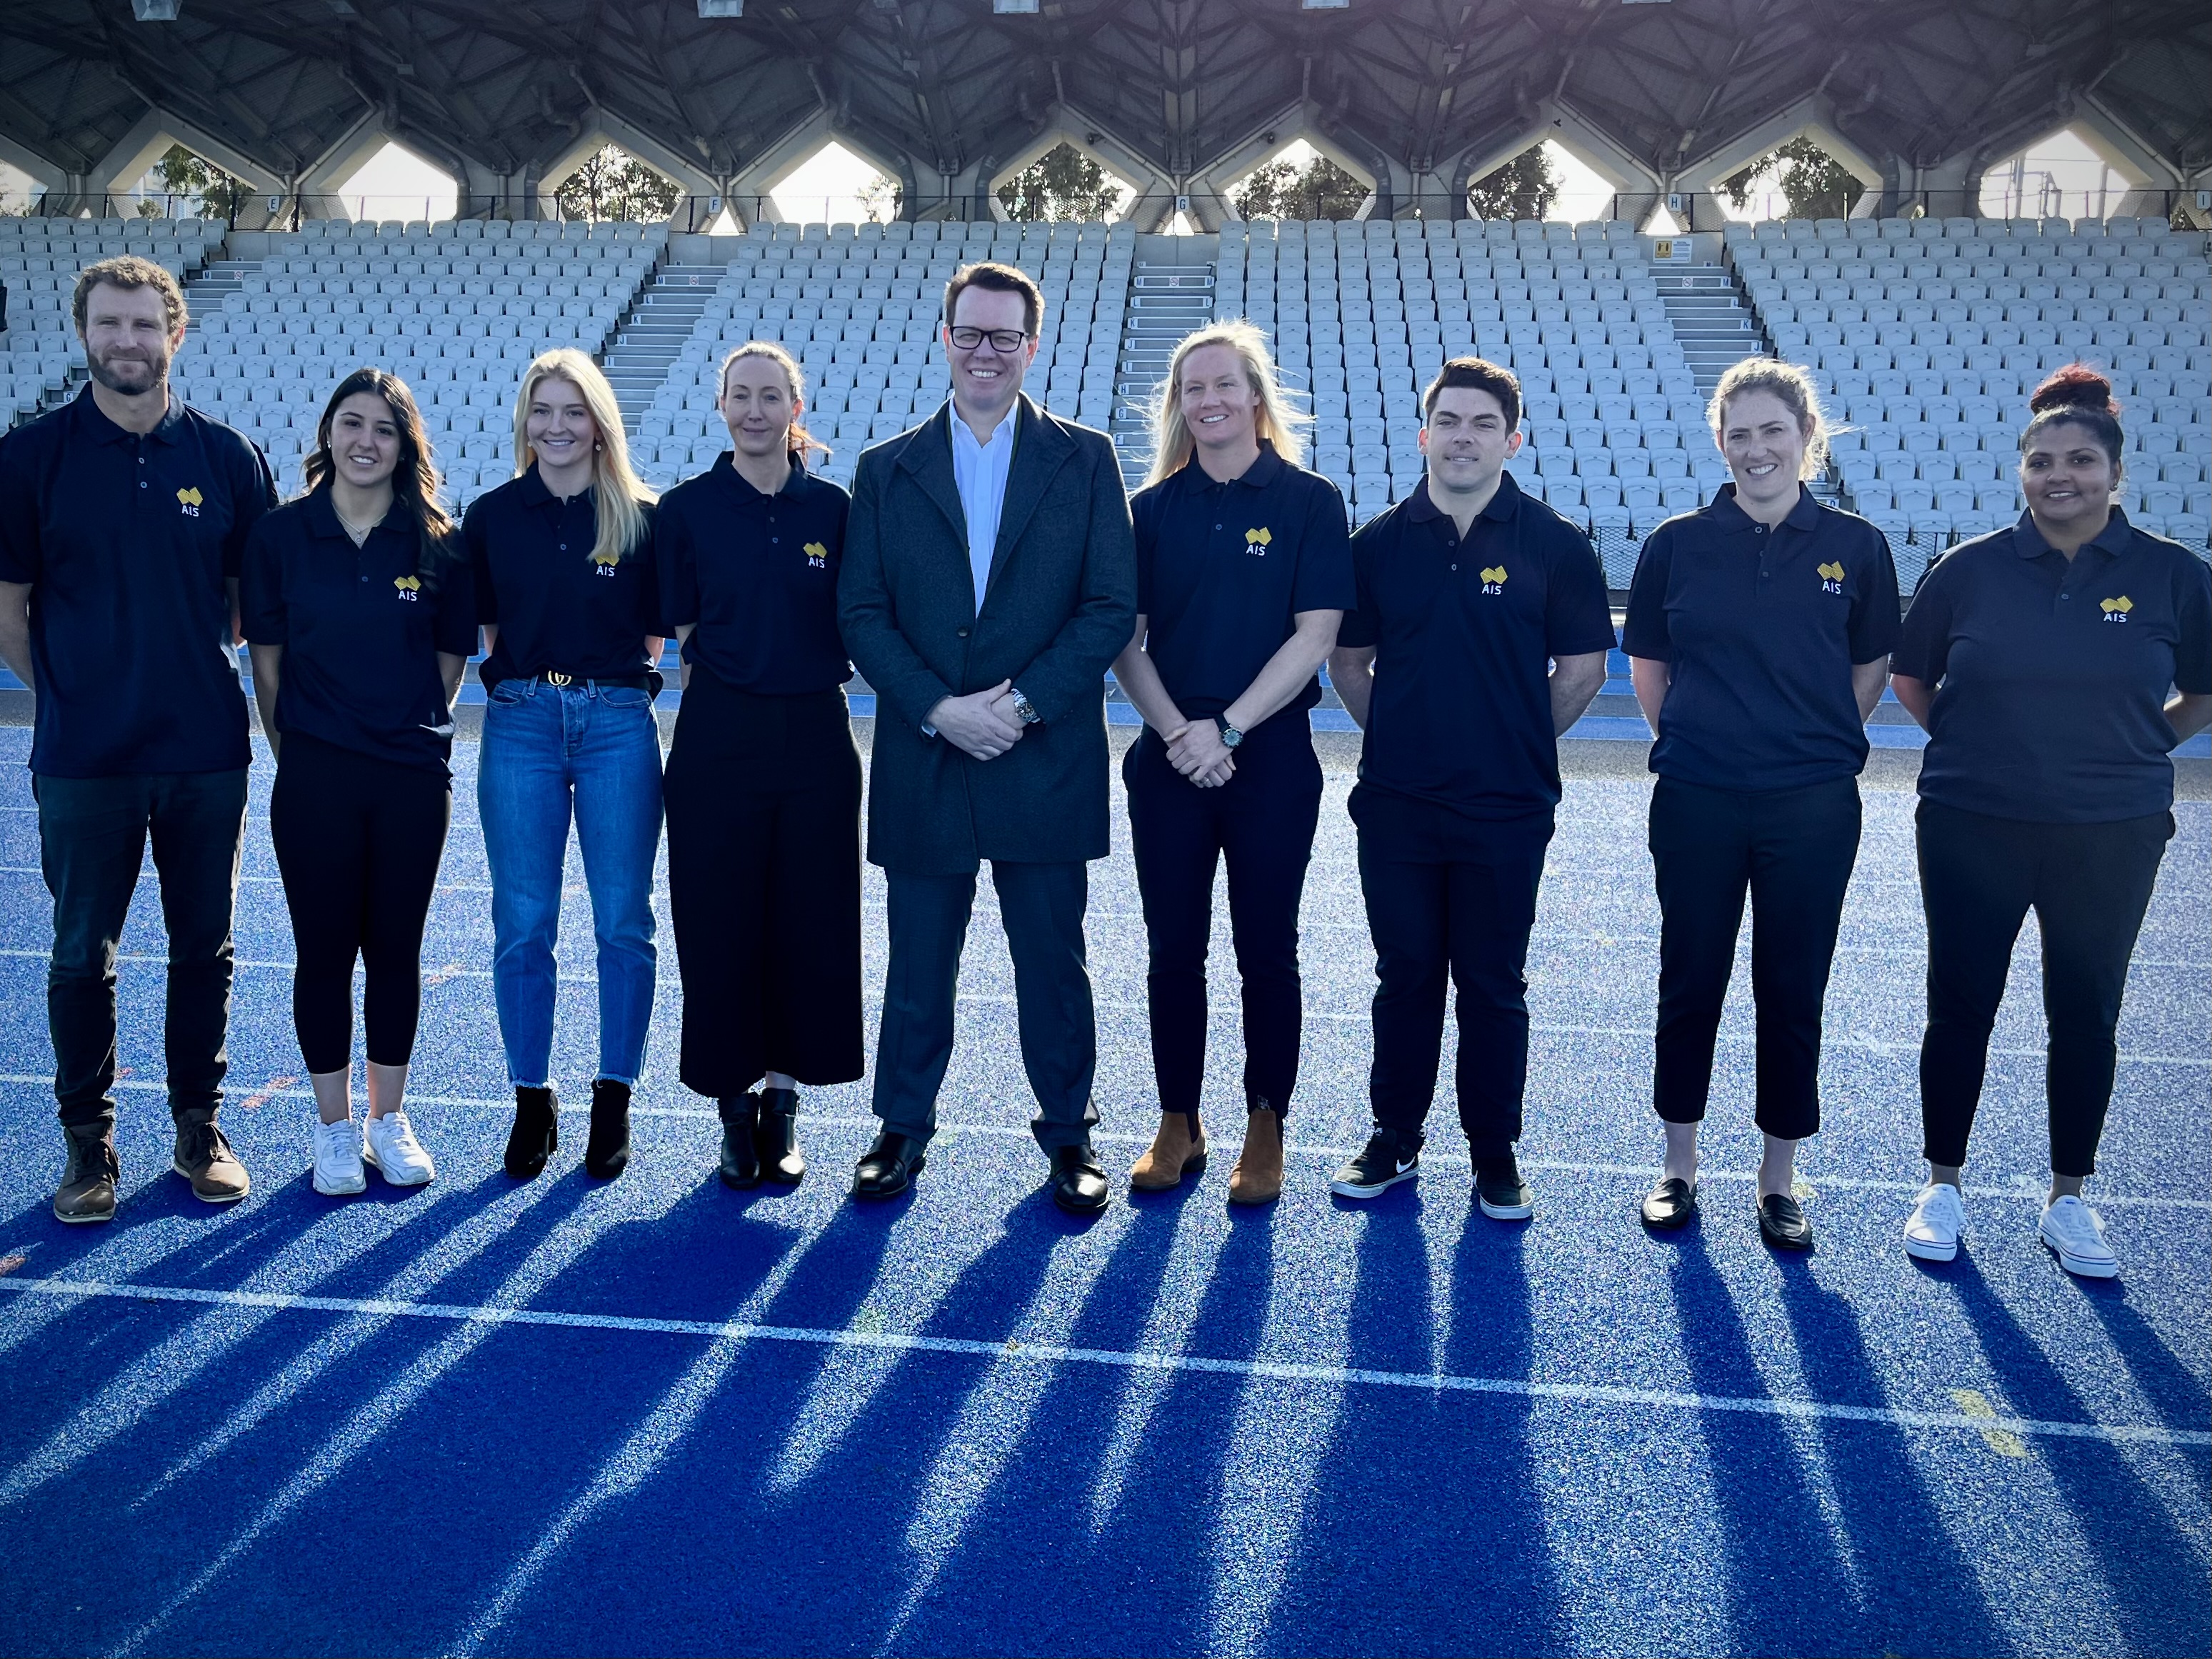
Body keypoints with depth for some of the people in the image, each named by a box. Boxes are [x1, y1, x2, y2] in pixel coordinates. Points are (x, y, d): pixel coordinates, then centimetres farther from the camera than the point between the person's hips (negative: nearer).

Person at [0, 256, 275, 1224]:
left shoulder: (227, 456, 2)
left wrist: (189, 661, 8)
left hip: (208, 752, 1)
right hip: (83, 757, -1)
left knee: (203, 949, 9)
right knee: (82, 954, 7)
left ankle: (200, 1128, 23)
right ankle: (88, 1141, 21)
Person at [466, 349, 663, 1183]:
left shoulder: (642, 517, 3)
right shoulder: (492, 516, 7)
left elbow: (655, 631, 7)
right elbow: (476, 630, 10)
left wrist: (614, 670, -5)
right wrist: (518, 672, -2)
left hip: (618, 722, -1)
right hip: (519, 722, 1)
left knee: (624, 922, 3)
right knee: (523, 924, 4)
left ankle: (614, 1100, 15)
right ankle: (531, 1103, 17)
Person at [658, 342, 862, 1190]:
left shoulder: (832, 507, 4)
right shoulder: (686, 509, 1)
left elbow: (855, 626, 9)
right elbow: (680, 634, 4)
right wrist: (726, 688, -1)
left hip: (815, 736, 1)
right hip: (717, 738, -1)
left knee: (810, 921, 5)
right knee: (718, 923, 2)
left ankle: (783, 1103, 21)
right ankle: (735, 1107, 18)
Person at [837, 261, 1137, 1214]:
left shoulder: (1084, 461, 4)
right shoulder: (886, 471, 8)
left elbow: (1112, 607, -3)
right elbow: (861, 613, 1)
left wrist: (1024, 703, -13)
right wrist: (939, 709, -12)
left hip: (1046, 763, -1)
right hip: (921, 766, 1)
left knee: (1053, 965, 8)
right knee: (918, 966, 11)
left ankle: (1067, 1135, 23)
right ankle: (903, 1128, 27)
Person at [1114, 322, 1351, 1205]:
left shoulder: (1309, 502, -2)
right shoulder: (1152, 509, 6)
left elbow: (1315, 635, -8)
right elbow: (1125, 638, 2)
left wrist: (1227, 728, -15)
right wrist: (1178, 733, -13)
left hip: (1271, 761, -2)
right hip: (1168, 762, 2)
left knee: (1267, 953, 6)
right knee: (1174, 951, 8)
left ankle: (1266, 1128, 19)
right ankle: (1179, 1123, 21)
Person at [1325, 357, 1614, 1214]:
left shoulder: (1555, 545, -2)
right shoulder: (1379, 542, 2)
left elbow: (1583, 667, 4)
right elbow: (1349, 662, 11)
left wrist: (1520, 739, 4)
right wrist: (1402, 735, 6)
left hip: (1507, 811, -1)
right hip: (1396, 806, 2)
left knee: (1494, 986, 8)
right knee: (1405, 976, 12)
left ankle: (1496, 1157, 21)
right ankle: (1394, 1139, 26)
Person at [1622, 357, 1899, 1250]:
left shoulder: (1855, 547, -1)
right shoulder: (1677, 543, -1)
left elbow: (1871, 668, 10)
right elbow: (1647, 666, 8)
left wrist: (1819, 744, 7)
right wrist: (1694, 742, 7)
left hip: (1814, 807, 0)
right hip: (1696, 804, 0)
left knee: (1793, 991, 8)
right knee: (1690, 982, 8)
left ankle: (1779, 1181, 22)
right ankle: (1679, 1166, 24)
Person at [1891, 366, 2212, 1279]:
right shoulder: (1970, 568, -5)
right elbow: (1910, 677, 9)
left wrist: (2133, 748, 4)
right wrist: (1974, 744, 6)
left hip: (2112, 836, 1)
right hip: (1973, 827, 0)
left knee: (2086, 1015, 10)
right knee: (1960, 1007, 6)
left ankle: (2069, 1200, 26)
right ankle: (1942, 1187, 22)